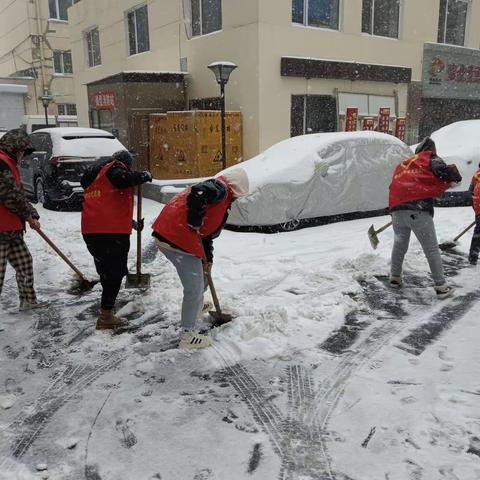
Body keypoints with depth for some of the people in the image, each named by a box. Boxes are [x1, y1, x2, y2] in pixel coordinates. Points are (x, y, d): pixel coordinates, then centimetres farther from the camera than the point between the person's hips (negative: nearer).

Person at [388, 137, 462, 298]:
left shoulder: (402, 164, 26)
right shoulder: (430, 159, 9)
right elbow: (443, 170, -7)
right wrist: (455, 177, 13)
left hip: (397, 209, 5)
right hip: (419, 211, -5)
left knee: (399, 244, 22)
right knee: (432, 249, 4)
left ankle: (395, 277, 30)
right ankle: (441, 286, 7)